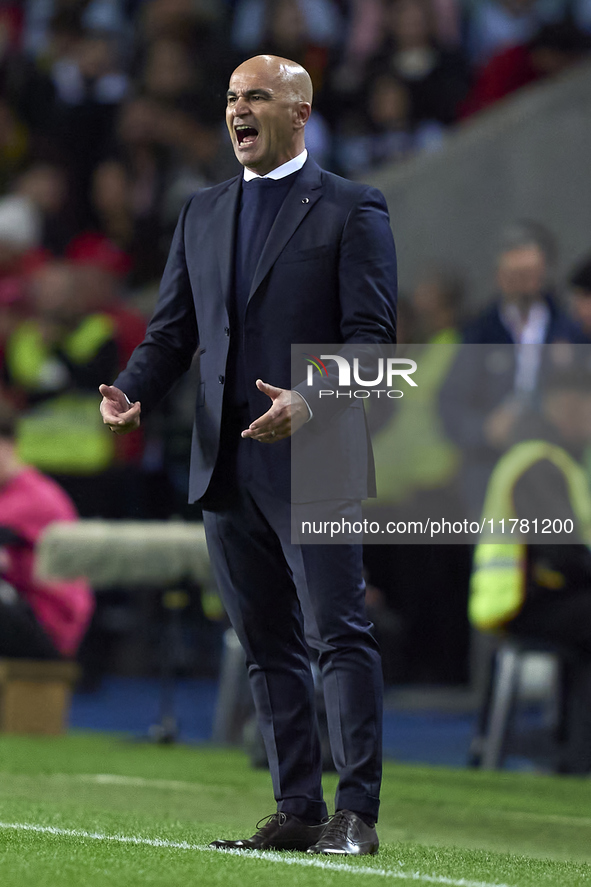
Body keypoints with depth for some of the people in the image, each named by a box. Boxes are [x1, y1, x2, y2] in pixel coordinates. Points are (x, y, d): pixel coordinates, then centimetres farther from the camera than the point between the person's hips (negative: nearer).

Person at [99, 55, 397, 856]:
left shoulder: (351, 211, 0)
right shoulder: (203, 215, 17)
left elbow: (371, 335, -8)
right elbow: (173, 330, 15)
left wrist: (311, 405, -23)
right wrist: (132, 392, -5)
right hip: (226, 464, 6)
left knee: (339, 634, -9)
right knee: (268, 647, 8)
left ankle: (357, 814, -8)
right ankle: (298, 812, 12)